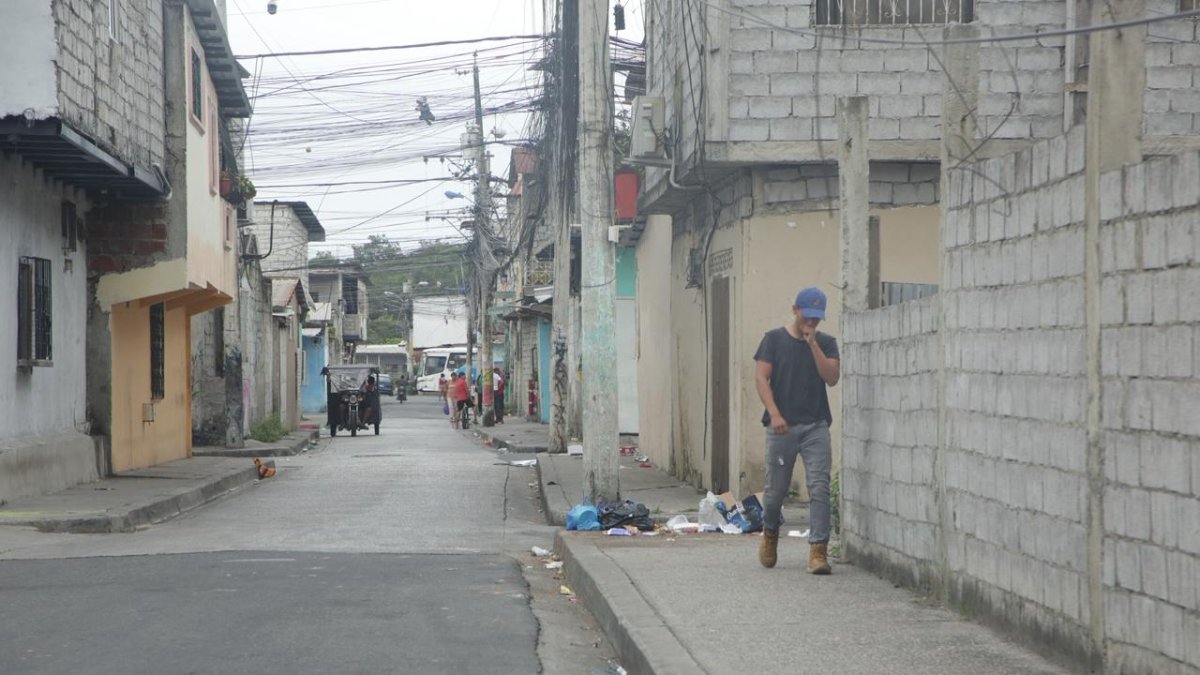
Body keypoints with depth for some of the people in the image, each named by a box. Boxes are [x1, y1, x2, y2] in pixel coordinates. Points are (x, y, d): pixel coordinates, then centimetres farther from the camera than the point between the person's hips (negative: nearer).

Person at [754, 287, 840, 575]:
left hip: (815, 426, 1)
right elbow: (761, 378, -3)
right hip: (781, 426, -1)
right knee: (776, 488, 7)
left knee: (819, 488, -9)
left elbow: (832, 378, -4)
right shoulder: (774, 339, 3)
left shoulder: (826, 343, 9)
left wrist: (812, 343, -11)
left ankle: (818, 551, -9)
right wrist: (774, 414, -14)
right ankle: (770, 533, 35)